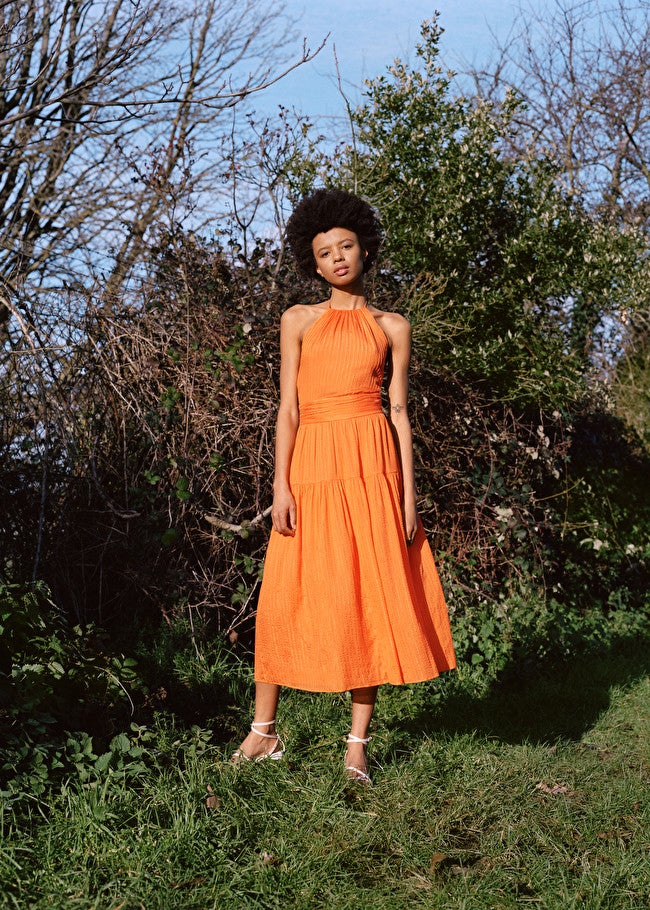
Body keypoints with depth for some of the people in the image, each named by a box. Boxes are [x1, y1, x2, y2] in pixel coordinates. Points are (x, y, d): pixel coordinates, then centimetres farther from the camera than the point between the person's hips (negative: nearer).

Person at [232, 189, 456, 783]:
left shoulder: (392, 328, 12)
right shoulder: (299, 321, 11)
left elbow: (399, 411, 7)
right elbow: (288, 407, 5)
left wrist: (408, 492, -1)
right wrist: (280, 484, -5)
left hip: (371, 463, 0)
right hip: (311, 464, 0)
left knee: (369, 597, -2)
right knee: (292, 597, 0)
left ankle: (357, 744, 5)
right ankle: (263, 733, 11)